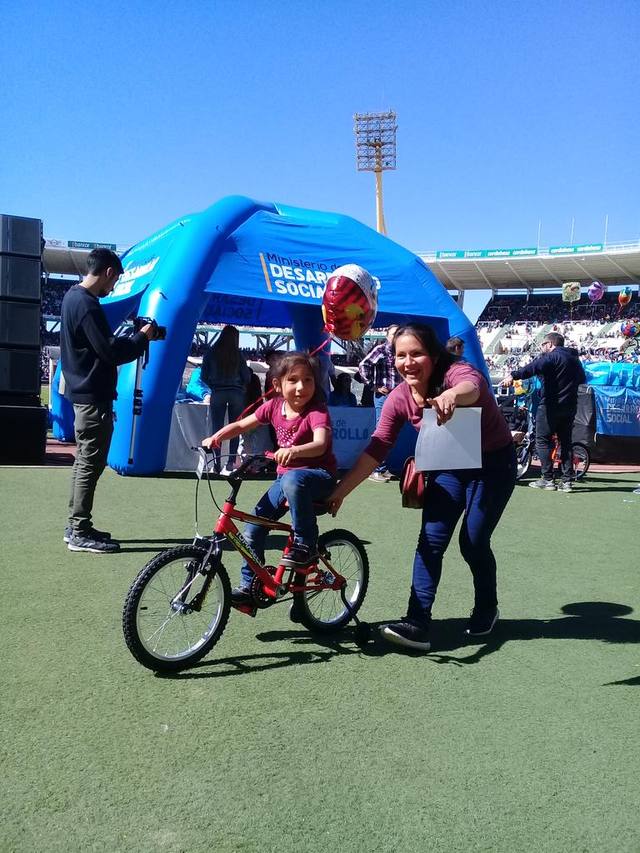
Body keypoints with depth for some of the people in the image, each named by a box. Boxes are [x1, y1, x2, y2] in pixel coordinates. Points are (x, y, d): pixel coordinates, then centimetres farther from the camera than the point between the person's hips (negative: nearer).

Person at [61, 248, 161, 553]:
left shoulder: (73, 296, 13)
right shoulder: (86, 304, -19)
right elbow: (111, 352, -21)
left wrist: (133, 336, 6)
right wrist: (143, 337, -8)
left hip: (83, 392, 10)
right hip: (94, 395, -10)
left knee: (84, 461, 16)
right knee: (90, 463, -4)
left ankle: (76, 526, 23)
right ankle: (80, 533, 2)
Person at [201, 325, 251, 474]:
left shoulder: (210, 353, 1)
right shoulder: (238, 354, -1)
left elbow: (204, 377, 4)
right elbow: (246, 376, 2)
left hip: (217, 394, 0)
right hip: (236, 394, 0)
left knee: (217, 428, 3)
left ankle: (216, 464, -3)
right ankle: (231, 463, -1)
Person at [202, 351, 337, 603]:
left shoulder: (317, 411, -17)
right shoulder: (274, 406, -1)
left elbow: (320, 445, -34)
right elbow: (240, 425, 7)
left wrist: (294, 450, -53)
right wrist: (216, 437, -11)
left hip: (319, 475, -6)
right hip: (285, 477, 6)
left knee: (292, 479, -39)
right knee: (254, 525, -4)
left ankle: (305, 544, -22)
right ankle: (250, 584, 14)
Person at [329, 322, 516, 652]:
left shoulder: (456, 371, -27)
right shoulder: (399, 399, -13)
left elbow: (472, 386, -52)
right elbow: (375, 450, -14)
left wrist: (451, 395, -77)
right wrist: (339, 492, -20)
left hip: (493, 463, -4)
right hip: (448, 466, 4)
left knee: (473, 542, -6)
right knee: (431, 539, -9)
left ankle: (486, 609, 22)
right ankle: (417, 623, -6)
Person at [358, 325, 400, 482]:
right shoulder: (381, 349, -4)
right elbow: (363, 366, -13)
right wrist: (374, 386, -12)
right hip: (383, 396, -6)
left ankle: (383, 468, 19)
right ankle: (376, 470, -1)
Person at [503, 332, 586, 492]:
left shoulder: (551, 356, -9)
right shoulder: (574, 358, 16)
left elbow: (533, 367, -28)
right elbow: (582, 378, 27)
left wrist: (513, 375, -39)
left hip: (551, 404, -8)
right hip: (569, 406, 8)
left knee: (542, 441, 0)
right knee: (565, 441, 11)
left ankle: (547, 479, -2)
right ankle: (567, 480, 7)